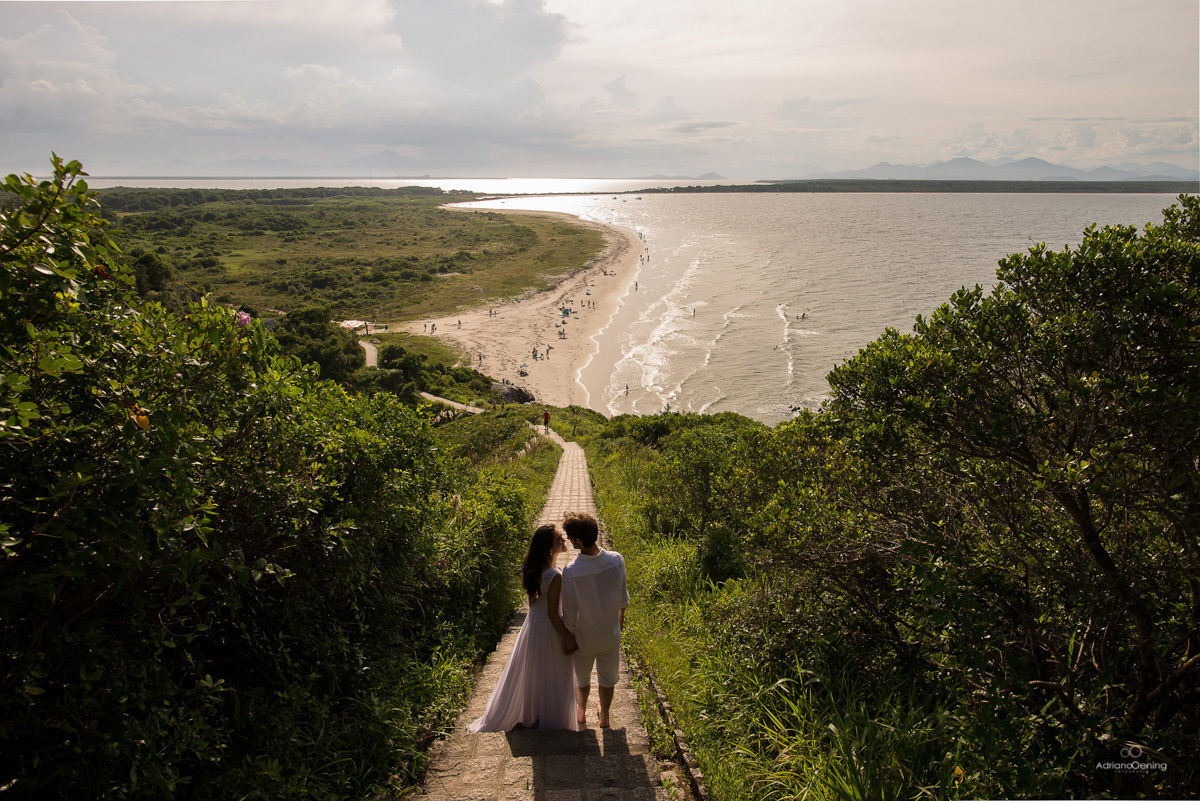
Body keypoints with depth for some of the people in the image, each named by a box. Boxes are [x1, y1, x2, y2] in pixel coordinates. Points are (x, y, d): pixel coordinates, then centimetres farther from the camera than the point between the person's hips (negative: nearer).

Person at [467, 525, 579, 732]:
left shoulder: (535, 568, -6)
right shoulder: (555, 576, -31)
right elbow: (553, 614, -25)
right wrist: (568, 639, -15)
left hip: (533, 621, 8)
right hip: (549, 629, -8)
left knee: (529, 672, 25)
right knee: (551, 676, 14)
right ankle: (549, 719, 34)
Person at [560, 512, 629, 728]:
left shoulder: (570, 572, -33)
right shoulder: (616, 560, -23)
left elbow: (569, 615, -20)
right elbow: (623, 596, -4)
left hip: (584, 637, -2)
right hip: (611, 635, 2)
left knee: (582, 678, 27)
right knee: (607, 678, 27)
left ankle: (581, 714, 51)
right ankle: (604, 717, 49)